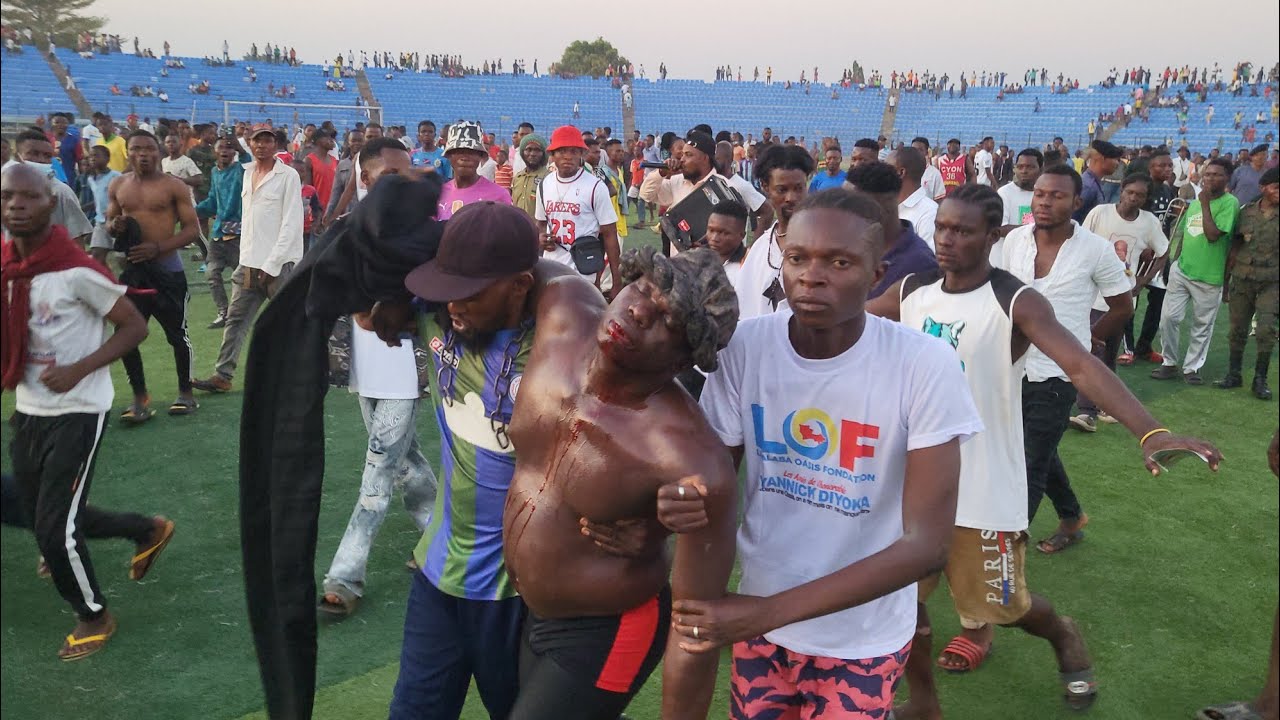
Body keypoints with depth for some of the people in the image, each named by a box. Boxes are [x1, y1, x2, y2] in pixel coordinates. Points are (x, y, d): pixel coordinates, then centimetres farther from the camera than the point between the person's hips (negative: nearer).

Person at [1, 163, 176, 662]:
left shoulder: (76, 270, -20)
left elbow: (135, 327, -14)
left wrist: (78, 370, -23)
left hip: (77, 412, -7)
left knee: (55, 527, -4)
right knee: (41, 517, 17)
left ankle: (94, 617, 21)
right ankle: (148, 531, 38)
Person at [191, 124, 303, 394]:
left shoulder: (288, 175, -7)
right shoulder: (248, 172, 13)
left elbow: (291, 225, -12)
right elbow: (247, 217, 17)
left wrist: (270, 265, -14)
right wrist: (245, 261, 11)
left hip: (280, 264, -6)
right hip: (249, 263, 6)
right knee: (235, 321, 6)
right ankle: (223, 376, 11)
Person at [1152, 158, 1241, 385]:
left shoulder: (1229, 203, -10)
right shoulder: (1195, 202, 12)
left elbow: (1213, 235, -20)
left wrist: (1205, 203, -18)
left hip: (1208, 277, -5)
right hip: (1181, 271, 5)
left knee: (1202, 326, 6)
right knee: (1169, 318, 2)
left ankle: (1192, 367, 18)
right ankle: (1170, 363, 15)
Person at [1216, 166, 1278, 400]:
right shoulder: (1246, 212, 2)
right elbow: (1234, 249, 7)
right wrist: (1225, 280, 7)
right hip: (1242, 280, 2)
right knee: (1237, 330, 8)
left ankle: (1260, 379, 4)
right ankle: (1234, 374, 22)